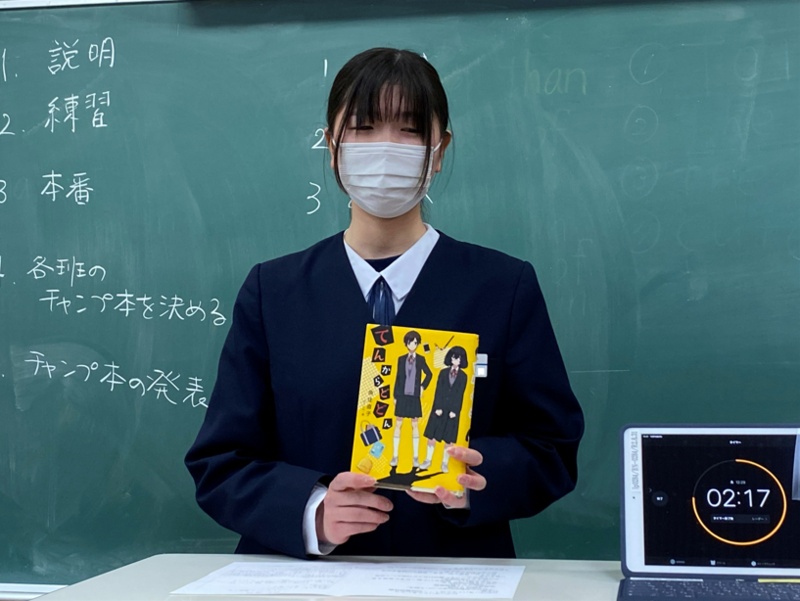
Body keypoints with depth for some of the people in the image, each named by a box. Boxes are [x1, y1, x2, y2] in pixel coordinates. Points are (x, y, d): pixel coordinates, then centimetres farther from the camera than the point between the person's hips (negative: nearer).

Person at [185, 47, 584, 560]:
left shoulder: (506, 287, 6)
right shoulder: (272, 291, 8)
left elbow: (552, 451, 5)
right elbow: (219, 463, 5)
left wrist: (473, 480, -15)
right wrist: (312, 512, -13)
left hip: (456, 581, 0)